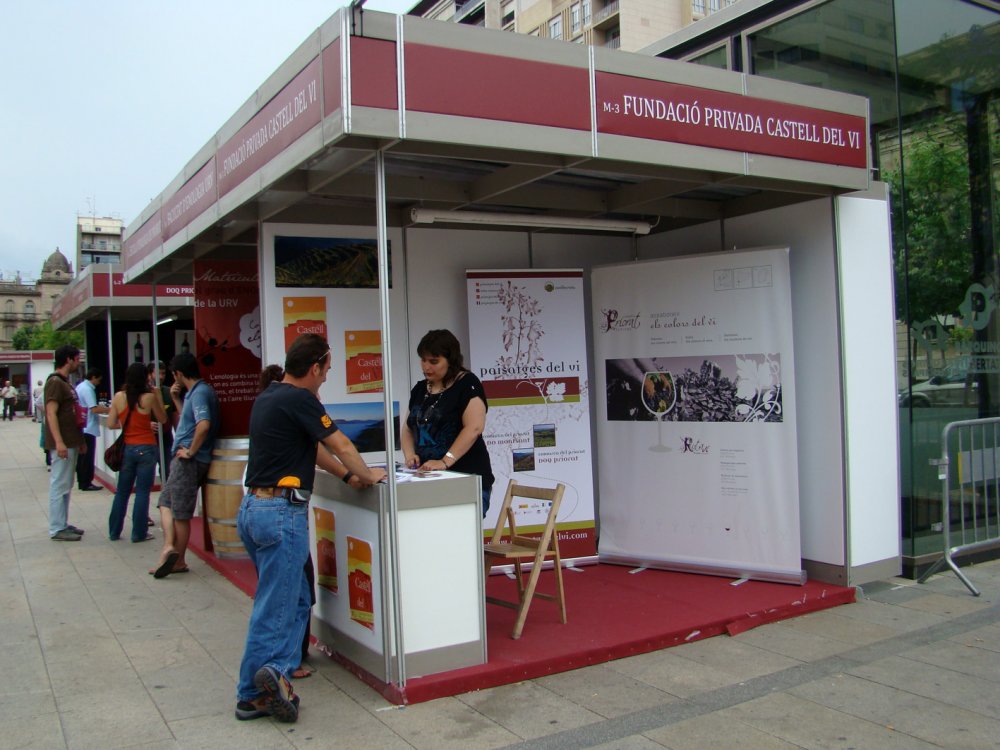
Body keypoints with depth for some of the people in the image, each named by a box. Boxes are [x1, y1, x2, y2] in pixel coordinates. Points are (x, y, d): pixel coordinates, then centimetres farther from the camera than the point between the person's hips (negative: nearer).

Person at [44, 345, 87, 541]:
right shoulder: (55, 382, -13)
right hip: (62, 444, -10)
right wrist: (59, 442, -25)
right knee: (59, 486, -5)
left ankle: (63, 524, 20)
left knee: (66, 486, 14)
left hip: (70, 443, 10)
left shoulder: (65, 382, 17)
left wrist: (80, 439, 21)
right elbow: (51, 414, -20)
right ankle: (57, 529, 0)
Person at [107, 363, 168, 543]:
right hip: (147, 448, -3)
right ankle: (139, 533, 7)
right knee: (142, 492, 4)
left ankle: (114, 532, 20)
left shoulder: (118, 397, -2)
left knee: (122, 492, 14)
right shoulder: (149, 397, -10)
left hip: (126, 449, 3)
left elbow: (111, 424, 1)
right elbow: (162, 419, 4)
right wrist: (158, 396, 6)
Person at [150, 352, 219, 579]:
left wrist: (191, 451, -22)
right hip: (184, 460, 10)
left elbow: (204, 425, -32)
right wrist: (176, 399, 16)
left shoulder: (200, 393, -17)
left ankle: (178, 560, 8)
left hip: (189, 461, -10)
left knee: (181, 513, -1)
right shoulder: (195, 392, 15)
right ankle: (169, 547, 6)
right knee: (166, 503, 12)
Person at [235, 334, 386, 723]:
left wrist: (347, 475, 25)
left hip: (254, 507, 9)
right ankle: (254, 695, -2)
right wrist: (368, 476, 11)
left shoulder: (267, 398, 16)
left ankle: (275, 676, 12)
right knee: (275, 607, -4)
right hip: (281, 512, -9)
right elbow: (341, 446, -5)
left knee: (296, 599, 15)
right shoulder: (299, 400, -13)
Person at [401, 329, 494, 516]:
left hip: (467, 479, -6)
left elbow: (474, 428, -16)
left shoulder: (467, 384, -5)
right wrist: (410, 454, -1)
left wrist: (445, 462, -23)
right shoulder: (419, 389, 16)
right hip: (428, 480, 6)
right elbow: (408, 428, 19)